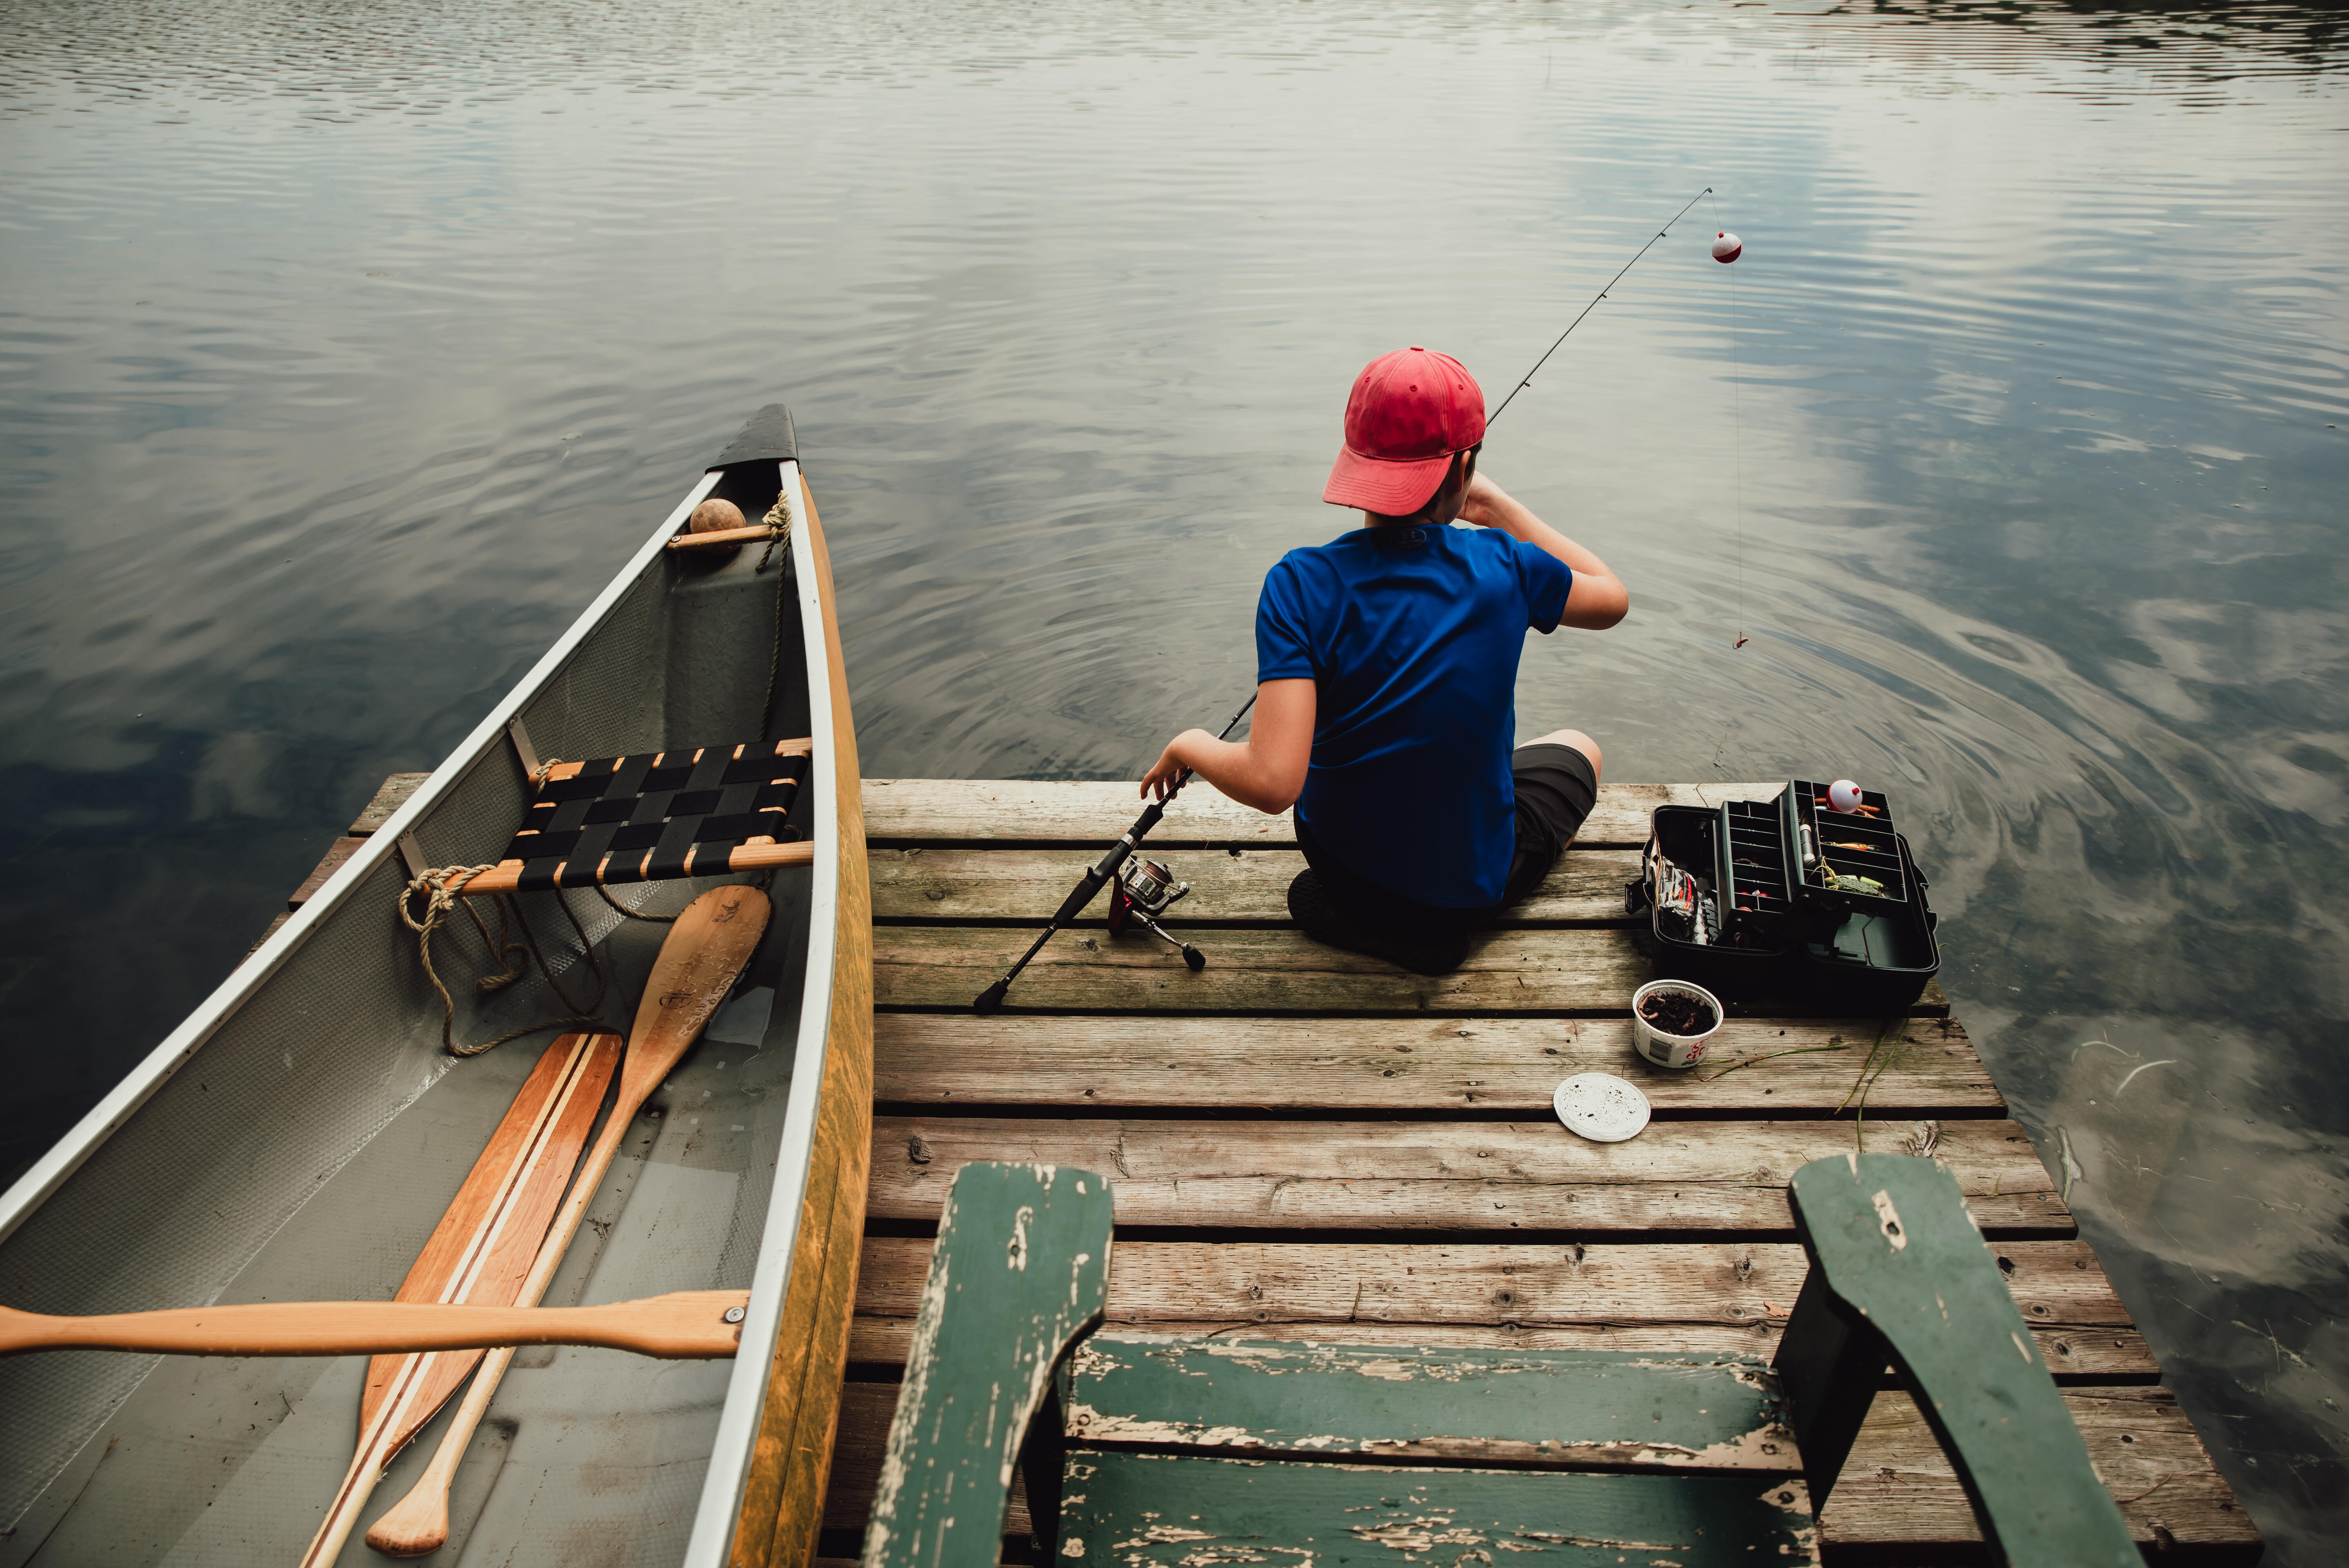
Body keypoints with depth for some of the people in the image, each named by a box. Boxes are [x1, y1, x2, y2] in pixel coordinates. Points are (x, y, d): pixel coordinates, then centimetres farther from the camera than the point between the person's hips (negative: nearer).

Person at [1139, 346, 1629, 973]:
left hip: (1336, 855, 3)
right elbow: (1612, 598, 6)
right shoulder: (1502, 567, -18)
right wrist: (1503, 509, 8)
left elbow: (1272, 782, -29)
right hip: (1473, 884, -3)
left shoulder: (1300, 584, -21)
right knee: (1578, 749, 27)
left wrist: (1191, 745, -9)